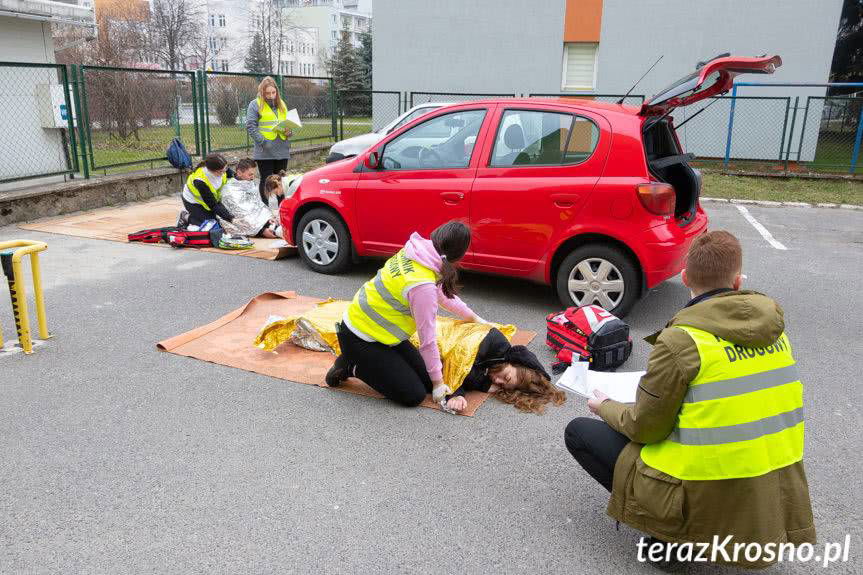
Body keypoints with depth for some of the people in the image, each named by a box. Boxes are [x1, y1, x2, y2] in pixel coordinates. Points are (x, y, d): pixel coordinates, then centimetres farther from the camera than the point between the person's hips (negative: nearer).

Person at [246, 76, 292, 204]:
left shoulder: (282, 105, 14)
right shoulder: (255, 104, -3)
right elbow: (250, 126, -10)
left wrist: (289, 132, -1)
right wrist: (263, 141, -19)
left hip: (282, 150, 5)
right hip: (265, 152, -5)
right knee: (266, 180, 1)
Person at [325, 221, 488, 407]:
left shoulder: (413, 253, -4)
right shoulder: (422, 285, -31)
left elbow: (443, 291, 15)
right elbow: (427, 339, -21)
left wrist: (473, 317, 26)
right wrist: (438, 381, -9)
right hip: (360, 340, -9)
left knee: (426, 381, 7)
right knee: (414, 396, -6)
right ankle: (353, 368, 4)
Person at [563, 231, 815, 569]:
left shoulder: (681, 341, -21)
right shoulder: (774, 328, 0)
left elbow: (644, 429, -13)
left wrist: (605, 408, 8)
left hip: (711, 501, -7)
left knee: (578, 432, 5)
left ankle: (671, 534, 1)